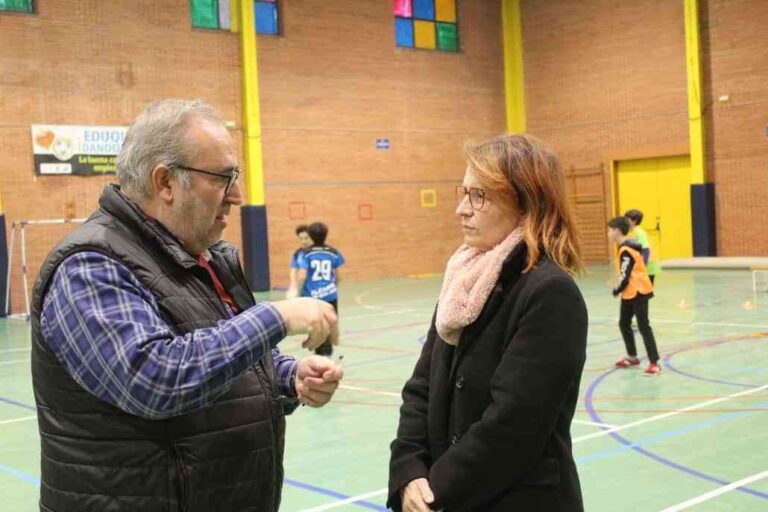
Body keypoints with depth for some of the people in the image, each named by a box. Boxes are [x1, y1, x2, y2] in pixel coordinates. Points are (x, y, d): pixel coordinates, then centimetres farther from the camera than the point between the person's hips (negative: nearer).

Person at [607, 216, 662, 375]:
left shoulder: (626, 250, -20)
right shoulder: (627, 247, 9)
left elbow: (625, 276, -19)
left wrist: (616, 291, -5)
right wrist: (620, 289, 10)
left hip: (638, 293, -10)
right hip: (629, 293, 10)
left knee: (643, 327, -8)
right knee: (624, 324, 19)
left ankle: (654, 363, -5)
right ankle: (632, 357, 33)